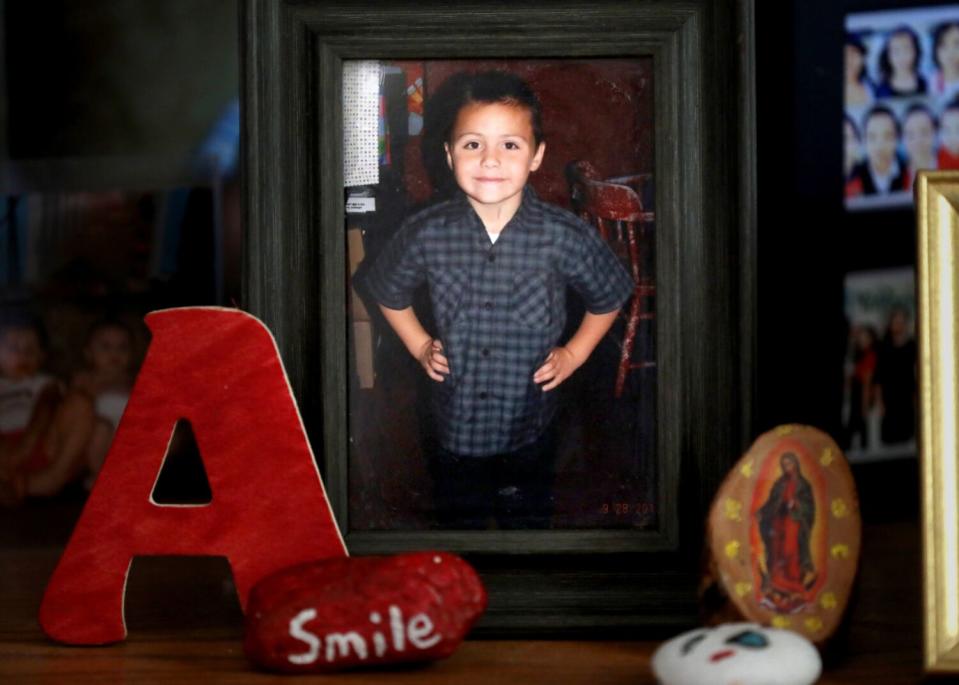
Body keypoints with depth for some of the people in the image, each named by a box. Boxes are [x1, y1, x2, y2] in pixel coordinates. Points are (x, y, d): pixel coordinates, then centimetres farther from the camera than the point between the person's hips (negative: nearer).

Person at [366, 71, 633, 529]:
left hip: (530, 434, -1)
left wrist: (573, 354, -1)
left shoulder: (566, 238, -18)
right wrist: (419, 346, 2)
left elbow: (610, 296, 2)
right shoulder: (427, 235, -14)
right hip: (454, 430, 1)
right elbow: (388, 290, 8)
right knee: (458, 526, 21)